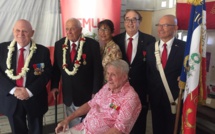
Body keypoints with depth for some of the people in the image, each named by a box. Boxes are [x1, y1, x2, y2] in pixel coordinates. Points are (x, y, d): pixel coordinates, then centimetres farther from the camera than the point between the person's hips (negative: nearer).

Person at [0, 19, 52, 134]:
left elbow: (47, 74, -9)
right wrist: (13, 90, -18)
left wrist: (29, 91, -18)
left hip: (34, 99, -1)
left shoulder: (42, 51, -7)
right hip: (11, 99, 2)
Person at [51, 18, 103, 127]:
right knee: (73, 127, 16)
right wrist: (54, 86, 2)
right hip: (68, 95, 3)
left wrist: (96, 92, -11)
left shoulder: (92, 44, -11)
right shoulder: (59, 44, 1)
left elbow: (98, 70, -10)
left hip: (87, 94, -3)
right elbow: (56, 67, 9)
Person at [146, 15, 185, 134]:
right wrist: (149, 91, 3)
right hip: (155, 97, 4)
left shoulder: (184, 47, -10)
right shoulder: (150, 48, 3)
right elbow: (148, 72, 6)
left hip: (175, 97, -3)